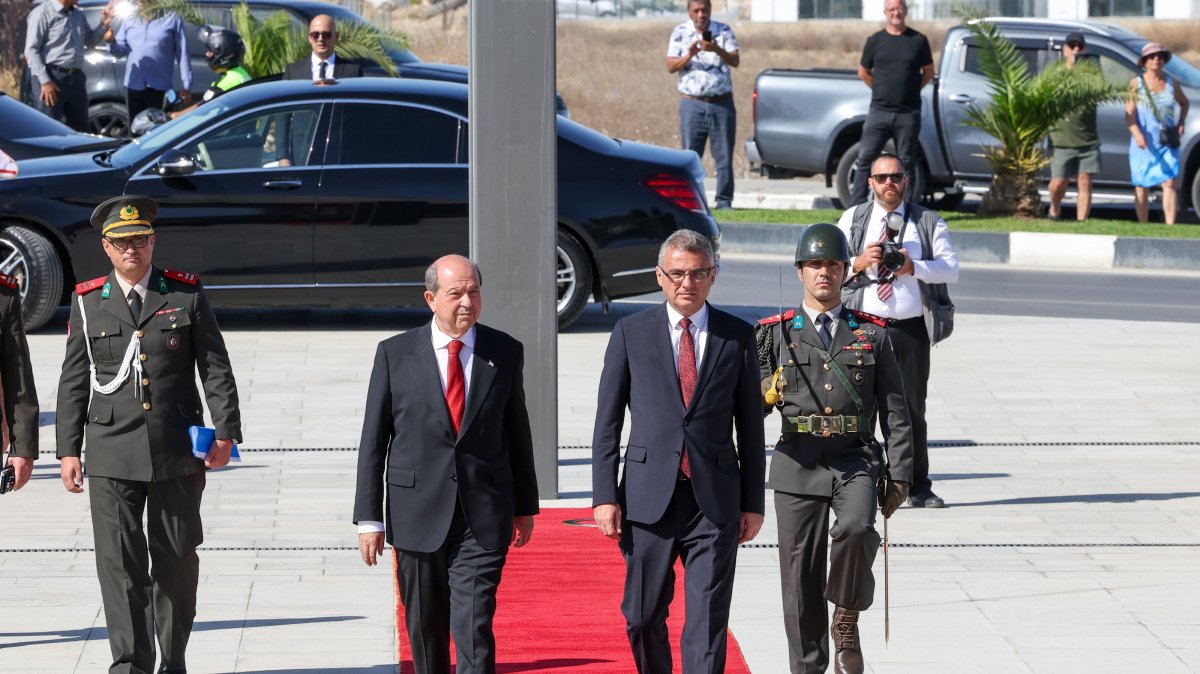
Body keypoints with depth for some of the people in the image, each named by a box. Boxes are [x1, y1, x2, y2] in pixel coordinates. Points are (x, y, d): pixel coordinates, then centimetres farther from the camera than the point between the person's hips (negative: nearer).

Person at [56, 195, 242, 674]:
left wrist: (226, 432, -3)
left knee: (176, 560, 8)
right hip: (112, 456, 0)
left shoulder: (186, 294, 5)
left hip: (177, 453, 0)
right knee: (119, 562, -6)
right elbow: (73, 382, 8)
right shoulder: (88, 302, 6)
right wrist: (68, 450, 3)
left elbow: (215, 368, 5)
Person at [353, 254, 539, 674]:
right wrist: (369, 518, -2)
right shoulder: (395, 355, -1)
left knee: (474, 627, -11)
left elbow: (518, 432, 12)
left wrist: (525, 506, 15)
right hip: (418, 514, 1)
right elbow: (373, 441, 1)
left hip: (483, 516, -1)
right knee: (425, 628, 11)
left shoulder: (505, 353, 3)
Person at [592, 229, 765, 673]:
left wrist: (753, 502, 6)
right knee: (643, 618, 8)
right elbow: (607, 421, 4)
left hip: (715, 499, 0)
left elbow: (750, 424, 9)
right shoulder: (631, 332, 4)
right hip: (649, 497, 0)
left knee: (707, 623, -5)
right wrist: (604, 495, -3)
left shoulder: (737, 336, 6)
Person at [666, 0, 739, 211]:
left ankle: (724, 201, 5)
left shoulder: (724, 31, 4)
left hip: (722, 103, 0)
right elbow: (671, 66, -2)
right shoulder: (680, 33, 3)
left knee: (724, 156, 1)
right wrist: (689, 55, -21)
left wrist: (717, 50, -25)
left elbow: (735, 61, -7)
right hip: (693, 104, 0)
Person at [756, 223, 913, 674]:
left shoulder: (872, 334, 9)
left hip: (856, 460, -1)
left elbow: (895, 410, 8)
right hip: (798, 464, 1)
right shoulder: (775, 333, 7)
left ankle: (847, 622, -6)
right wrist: (765, 392, -18)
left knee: (856, 529, -29)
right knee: (801, 578, 1)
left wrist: (900, 475, 2)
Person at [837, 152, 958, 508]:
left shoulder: (928, 222, 9)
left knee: (912, 408, 3)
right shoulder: (853, 219, 11)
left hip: (911, 329, 0)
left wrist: (913, 267, -15)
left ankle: (918, 488, 10)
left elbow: (951, 268, 1)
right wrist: (859, 263, -14)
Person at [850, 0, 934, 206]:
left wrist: (913, 90, 4)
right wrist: (881, 90, 8)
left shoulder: (918, 40, 3)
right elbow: (863, 73, 15)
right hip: (879, 111, 1)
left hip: (908, 113, 0)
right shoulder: (875, 41, 5)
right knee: (865, 158, -5)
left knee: (907, 163, 4)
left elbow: (928, 72, 12)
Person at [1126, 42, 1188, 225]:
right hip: (1143, 144, -2)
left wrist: (1181, 123, 9)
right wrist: (1137, 134, -29)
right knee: (1142, 187, 3)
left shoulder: (1171, 83, 8)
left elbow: (1184, 102, 27)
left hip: (1168, 143, 2)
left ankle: (1170, 226, -13)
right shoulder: (1136, 84, -2)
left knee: (1169, 183, -10)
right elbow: (1129, 112, -12)